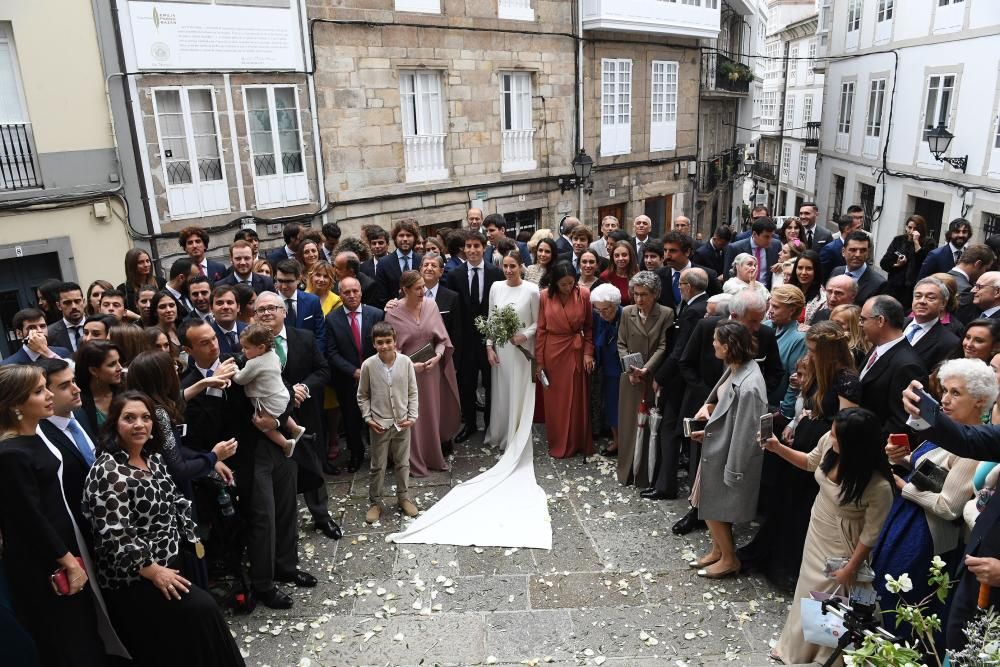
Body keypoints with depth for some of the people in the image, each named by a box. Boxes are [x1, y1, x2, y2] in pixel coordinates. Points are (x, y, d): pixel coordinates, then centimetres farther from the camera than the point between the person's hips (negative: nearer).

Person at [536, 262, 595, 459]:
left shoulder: (584, 294, -7)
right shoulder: (545, 296, -6)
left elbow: (589, 326, 1)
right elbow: (541, 330, -2)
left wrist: (588, 353, -6)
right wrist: (539, 361, -1)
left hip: (577, 352, 0)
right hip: (553, 353, 0)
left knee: (578, 398, 9)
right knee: (555, 400, 9)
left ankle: (578, 442, 24)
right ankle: (558, 444, 22)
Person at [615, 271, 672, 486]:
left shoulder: (666, 314, -3)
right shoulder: (627, 312, 5)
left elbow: (663, 347, -7)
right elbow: (621, 345, 6)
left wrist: (646, 369, -17)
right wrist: (629, 370, -7)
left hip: (654, 379, -3)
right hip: (631, 379, 3)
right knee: (629, 424, 8)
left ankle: (649, 474, 11)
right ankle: (628, 472, 20)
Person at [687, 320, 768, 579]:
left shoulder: (748, 387, -31)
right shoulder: (736, 369, -4)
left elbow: (744, 433, -25)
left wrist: (732, 471, -17)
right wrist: (708, 406, -2)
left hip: (727, 456, -8)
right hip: (718, 449, 9)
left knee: (714, 507, 11)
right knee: (713, 504, 22)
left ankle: (729, 559, 32)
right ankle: (718, 551, 41)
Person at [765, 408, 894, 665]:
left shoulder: (879, 486, -35)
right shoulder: (829, 441, -21)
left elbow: (871, 532, -19)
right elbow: (811, 463, 4)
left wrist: (851, 569, -9)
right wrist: (778, 448, -7)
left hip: (842, 545, -6)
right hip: (816, 530, 6)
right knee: (808, 590, 25)